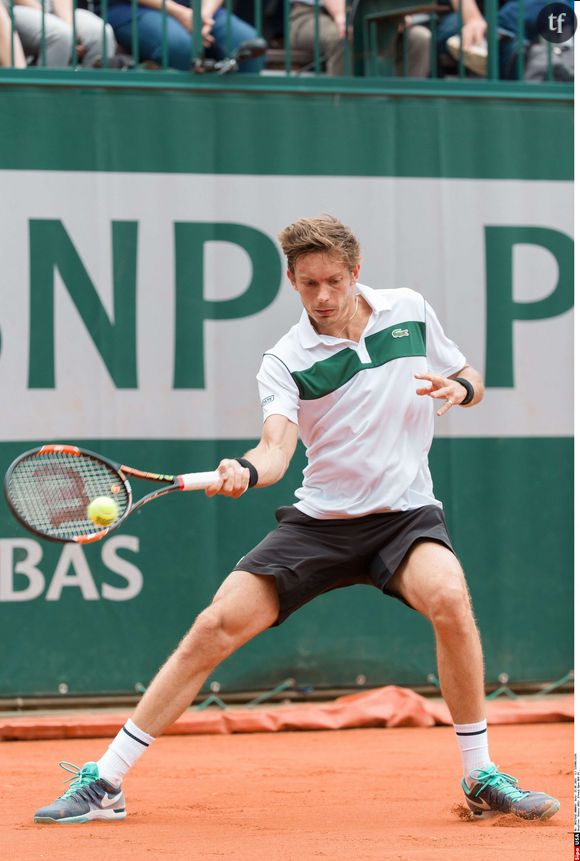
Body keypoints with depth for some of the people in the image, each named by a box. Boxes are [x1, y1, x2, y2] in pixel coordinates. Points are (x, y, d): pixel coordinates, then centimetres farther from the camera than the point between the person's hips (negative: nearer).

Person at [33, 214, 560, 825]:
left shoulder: (410, 311, 1)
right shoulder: (284, 362, -5)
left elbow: (470, 383, 15)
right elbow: (277, 449, -21)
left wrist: (459, 388, -10)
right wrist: (245, 470, -44)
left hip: (405, 511, 0)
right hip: (320, 518, 0)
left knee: (448, 597, -33)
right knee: (216, 627, -11)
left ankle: (482, 779, -17)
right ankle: (103, 785, -1)